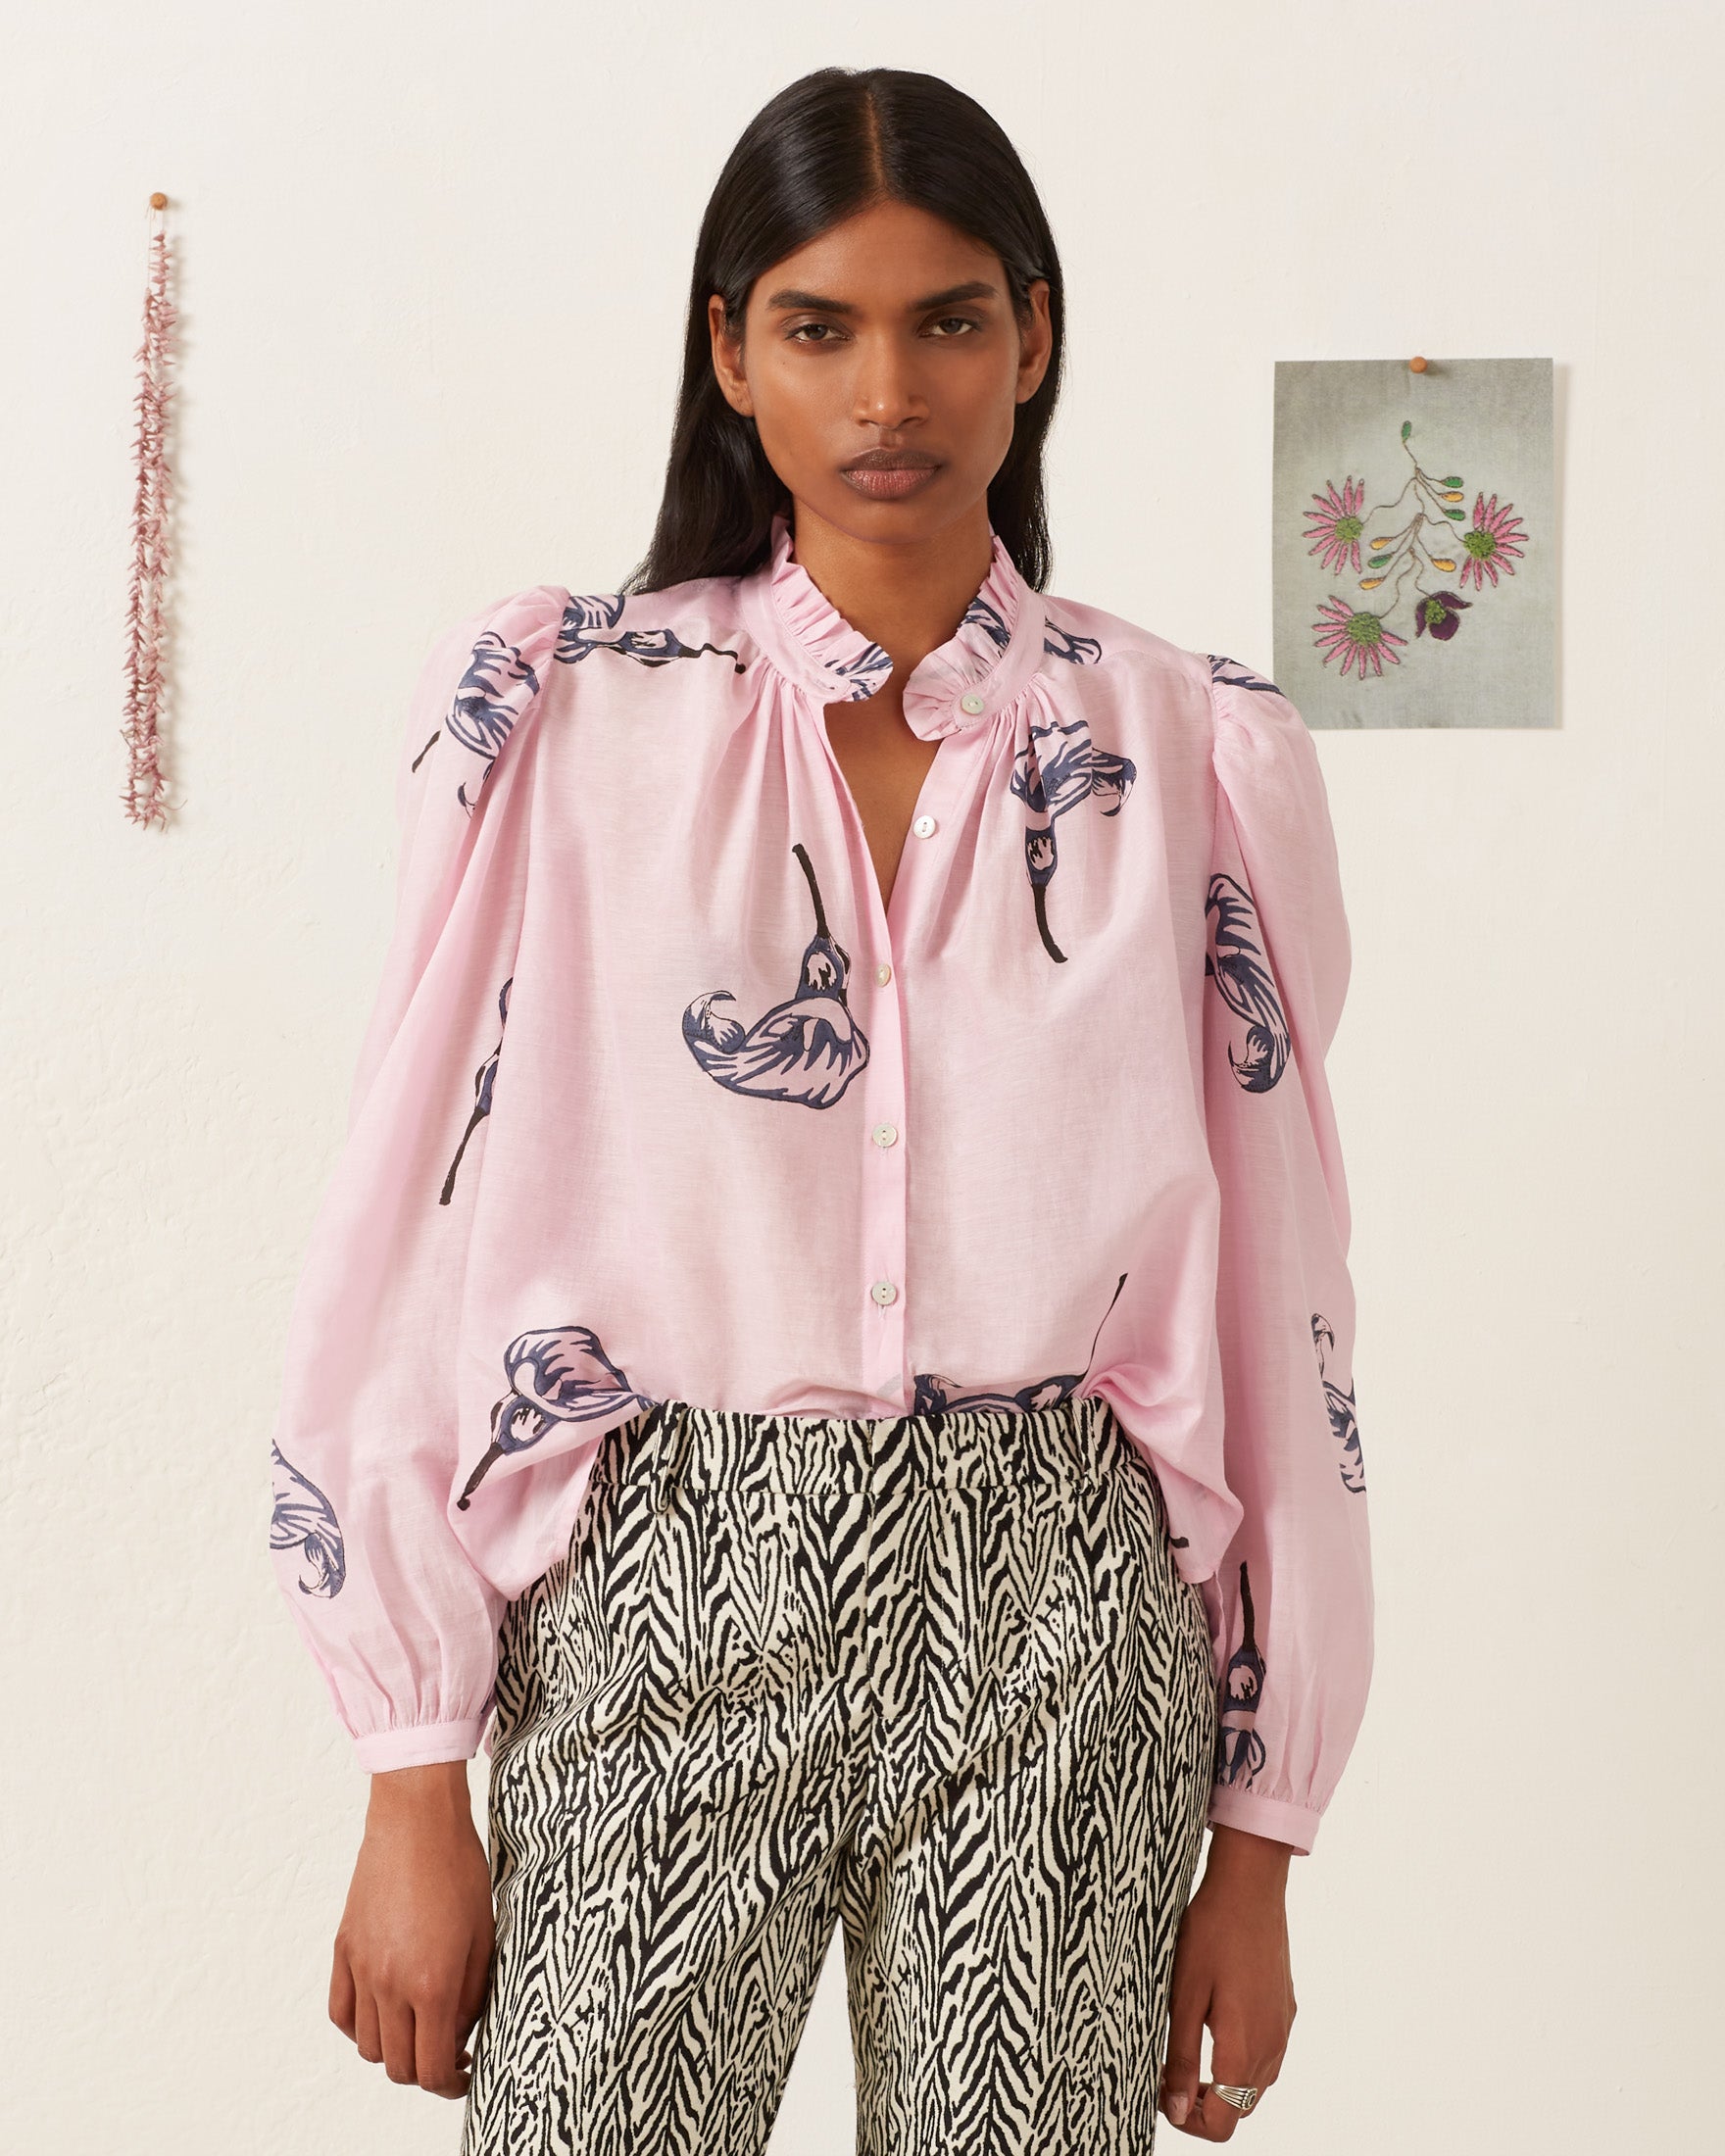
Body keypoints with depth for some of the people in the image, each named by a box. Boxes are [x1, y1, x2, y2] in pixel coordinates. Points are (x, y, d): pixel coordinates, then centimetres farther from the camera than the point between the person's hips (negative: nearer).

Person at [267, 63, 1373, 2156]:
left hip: (1056, 1633, 1)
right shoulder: (550, 711, -1)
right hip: (662, 1614, -1)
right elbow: (421, 1238, -1)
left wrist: (1256, 1844, 5)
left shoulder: (1199, 752, 2)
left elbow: (1270, 1298, 4)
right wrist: (412, 1784, -3)